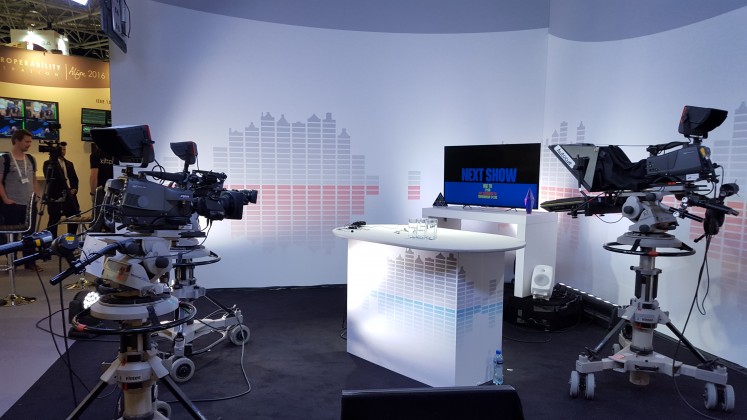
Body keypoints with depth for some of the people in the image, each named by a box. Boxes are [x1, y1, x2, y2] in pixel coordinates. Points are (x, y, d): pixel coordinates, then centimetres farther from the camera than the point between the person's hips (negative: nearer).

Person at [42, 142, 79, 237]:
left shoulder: (69, 164, 17)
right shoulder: (49, 163, 0)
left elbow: (75, 179, 19)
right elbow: (49, 178, -18)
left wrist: (74, 189, -2)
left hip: (70, 195, 5)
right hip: (56, 197, -5)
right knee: (54, 220, 0)